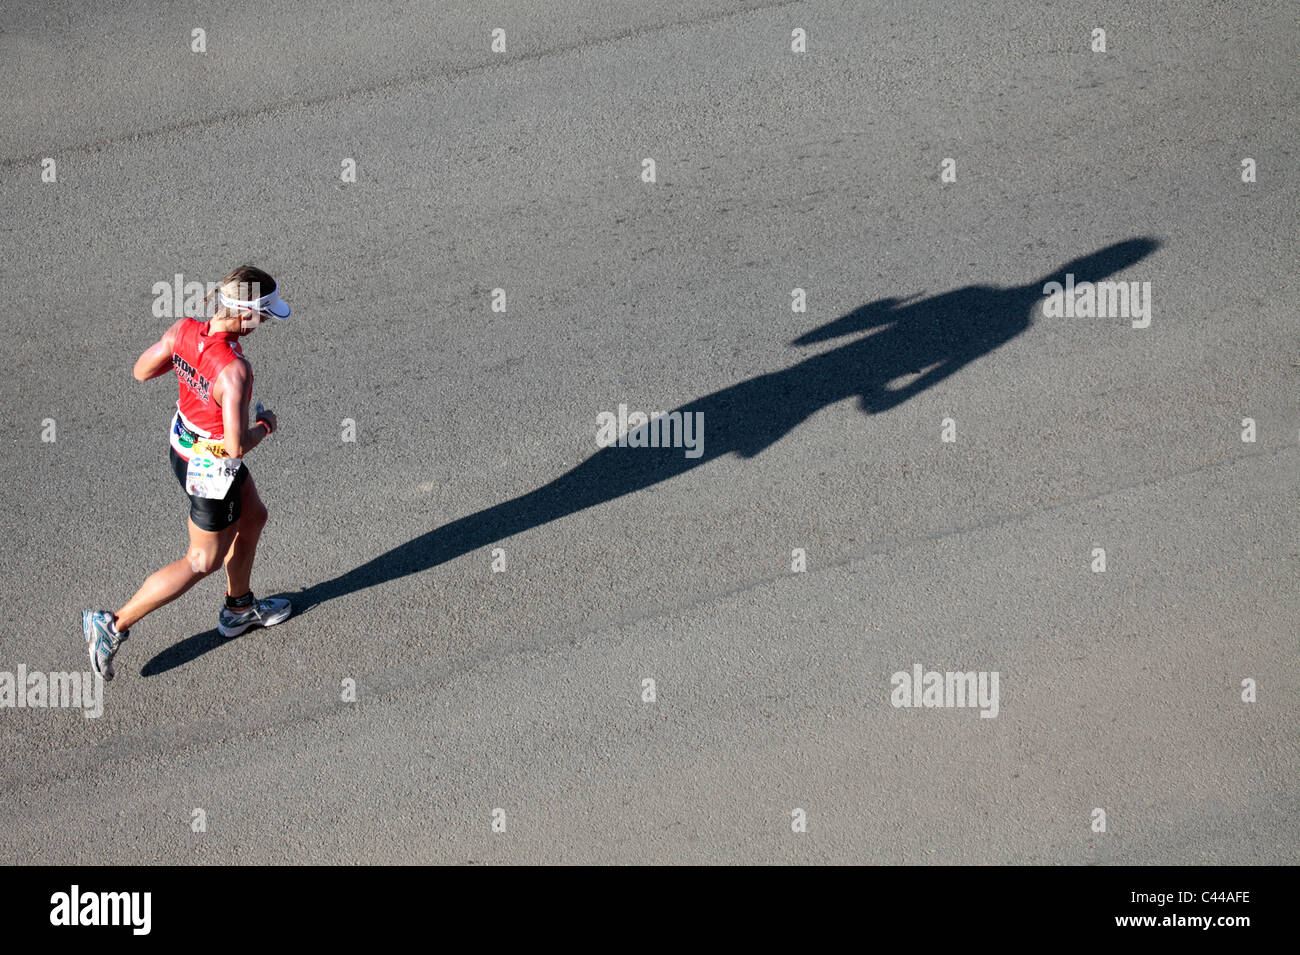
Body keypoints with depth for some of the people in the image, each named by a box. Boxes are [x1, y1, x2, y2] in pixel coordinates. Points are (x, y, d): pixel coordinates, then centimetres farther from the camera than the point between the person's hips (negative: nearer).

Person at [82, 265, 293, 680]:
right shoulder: (234, 370, -37)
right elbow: (237, 445, -32)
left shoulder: (184, 330, -16)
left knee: (253, 518, 29)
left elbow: (141, 370, 1)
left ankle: (239, 608, 50)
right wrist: (265, 426, -11)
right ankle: (115, 625, 20)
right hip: (212, 470, -8)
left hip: (183, 446, 8)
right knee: (202, 562, 14)